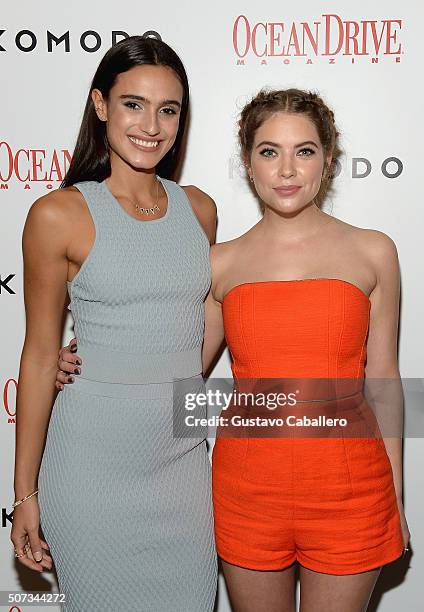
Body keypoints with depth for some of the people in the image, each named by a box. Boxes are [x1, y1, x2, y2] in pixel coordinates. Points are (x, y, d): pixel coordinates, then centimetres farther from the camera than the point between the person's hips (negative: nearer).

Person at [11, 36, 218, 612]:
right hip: (94, 463, -4)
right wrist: (26, 492, -2)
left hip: (184, 459, 4)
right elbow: (40, 356, -6)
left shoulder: (199, 209, 4)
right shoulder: (59, 214, -9)